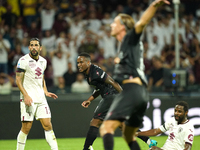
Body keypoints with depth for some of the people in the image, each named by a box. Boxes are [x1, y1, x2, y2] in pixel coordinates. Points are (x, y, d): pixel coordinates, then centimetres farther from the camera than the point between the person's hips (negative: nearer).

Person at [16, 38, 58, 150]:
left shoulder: (43, 61, 12)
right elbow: (18, 80, -9)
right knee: (26, 128, -6)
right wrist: (26, 95, -18)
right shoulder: (24, 61, -8)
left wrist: (46, 92, 13)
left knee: (47, 125, 0)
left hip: (41, 98, 6)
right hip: (28, 98, -6)